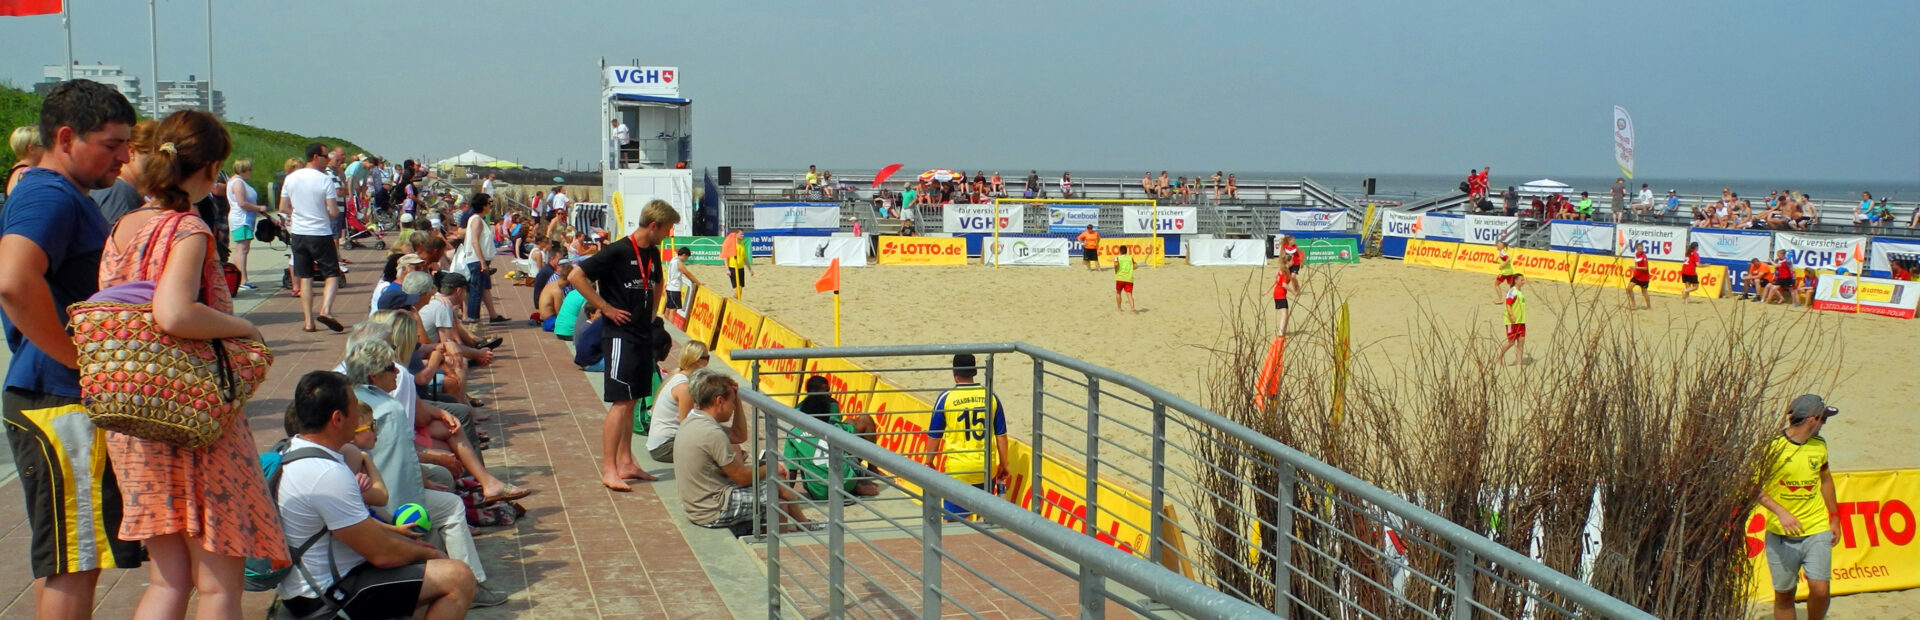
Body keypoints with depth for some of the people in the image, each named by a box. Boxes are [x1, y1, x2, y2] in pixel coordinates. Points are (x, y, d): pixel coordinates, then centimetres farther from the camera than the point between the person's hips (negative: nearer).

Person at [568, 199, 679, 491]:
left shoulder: (652, 254, 10)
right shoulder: (617, 252, -14)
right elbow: (576, 276, -18)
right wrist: (606, 308, -16)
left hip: (643, 334, 8)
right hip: (622, 335, -8)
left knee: (631, 401, 12)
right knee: (621, 402, -9)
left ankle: (626, 463, 18)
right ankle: (608, 470, -6)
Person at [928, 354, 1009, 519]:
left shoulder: (946, 398, -7)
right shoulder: (990, 396, 0)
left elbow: (934, 436, -1)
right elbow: (1001, 435, 5)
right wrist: (1003, 464, 16)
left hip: (957, 469, -3)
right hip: (986, 469, 3)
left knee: (955, 518, 4)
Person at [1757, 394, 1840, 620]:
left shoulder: (1819, 445, 5)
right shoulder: (1772, 446, -12)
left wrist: (1834, 517, 24)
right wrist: (1781, 513, -22)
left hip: (1817, 530, 3)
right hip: (1780, 534, -3)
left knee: (1820, 589, -8)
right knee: (1784, 594, 6)